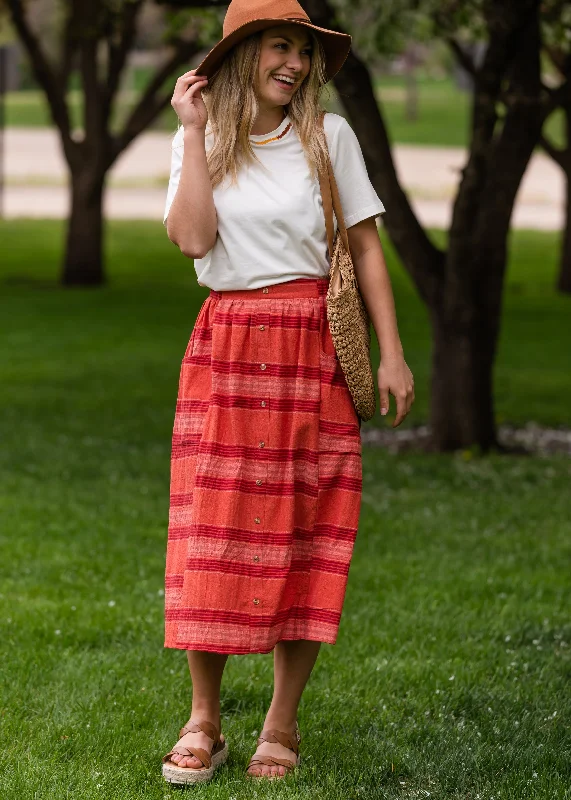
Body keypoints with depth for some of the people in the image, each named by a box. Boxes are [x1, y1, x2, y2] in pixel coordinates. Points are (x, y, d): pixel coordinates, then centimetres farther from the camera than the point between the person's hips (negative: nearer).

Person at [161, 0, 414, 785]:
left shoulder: (329, 137, 5)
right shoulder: (202, 141, 7)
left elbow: (366, 248, 6)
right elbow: (191, 238, -9)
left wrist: (392, 354, 0)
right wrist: (195, 132, -7)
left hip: (313, 349, 0)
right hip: (226, 351, 1)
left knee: (305, 540, 0)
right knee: (213, 534, -3)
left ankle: (283, 723, 8)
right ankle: (203, 721, 6)